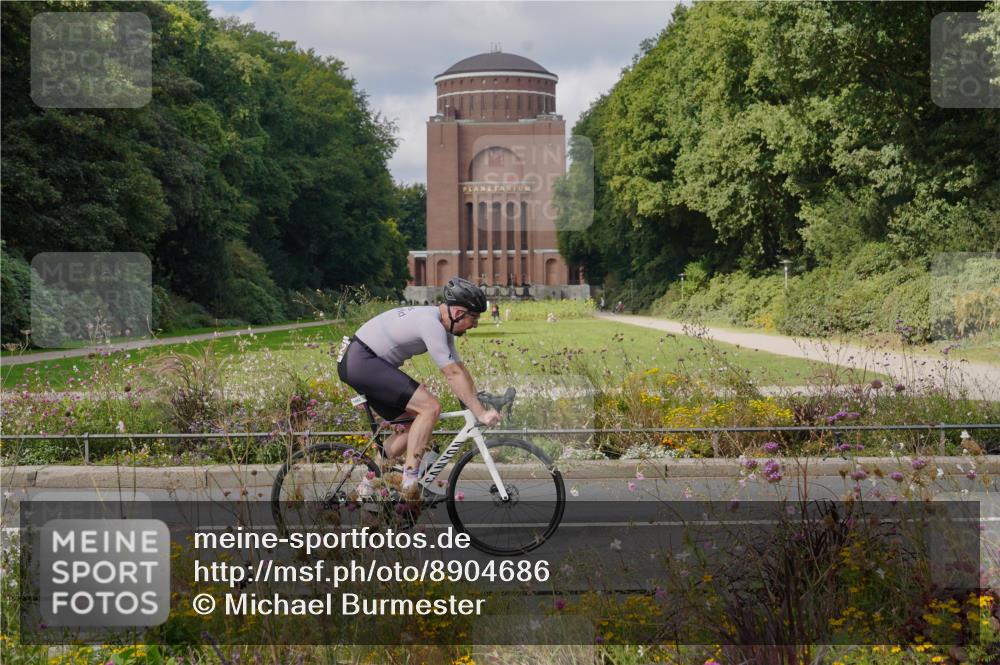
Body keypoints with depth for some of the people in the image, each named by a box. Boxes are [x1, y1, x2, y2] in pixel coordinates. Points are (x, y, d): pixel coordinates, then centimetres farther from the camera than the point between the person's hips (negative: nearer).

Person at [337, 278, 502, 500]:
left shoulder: (443, 327, 10)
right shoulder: (430, 324, -21)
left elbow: (460, 369, 14)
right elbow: (453, 375, -23)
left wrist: (480, 405, 7)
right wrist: (481, 413, -21)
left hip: (358, 365, 11)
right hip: (361, 361, -11)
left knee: (415, 423, 11)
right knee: (430, 407, -18)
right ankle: (410, 479, -16)